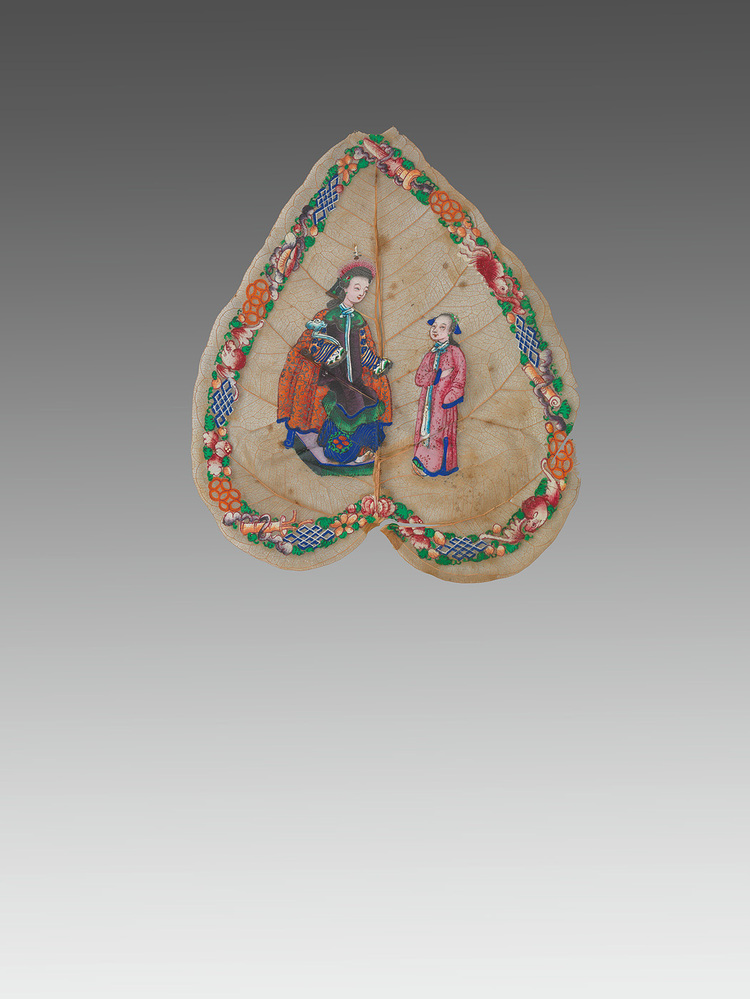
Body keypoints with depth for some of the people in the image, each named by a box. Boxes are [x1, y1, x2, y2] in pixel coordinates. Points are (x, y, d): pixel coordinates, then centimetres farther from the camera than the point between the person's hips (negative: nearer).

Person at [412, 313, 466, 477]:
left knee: (442, 434, -6)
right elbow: (419, 378, 5)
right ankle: (425, 464, 11)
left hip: (444, 402, -5)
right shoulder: (430, 354, 14)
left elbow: (459, 381, -6)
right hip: (427, 403, 5)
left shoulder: (454, 352, -2)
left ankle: (442, 466, 1)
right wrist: (438, 375, -10)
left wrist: (447, 400, -14)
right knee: (426, 430, 4)